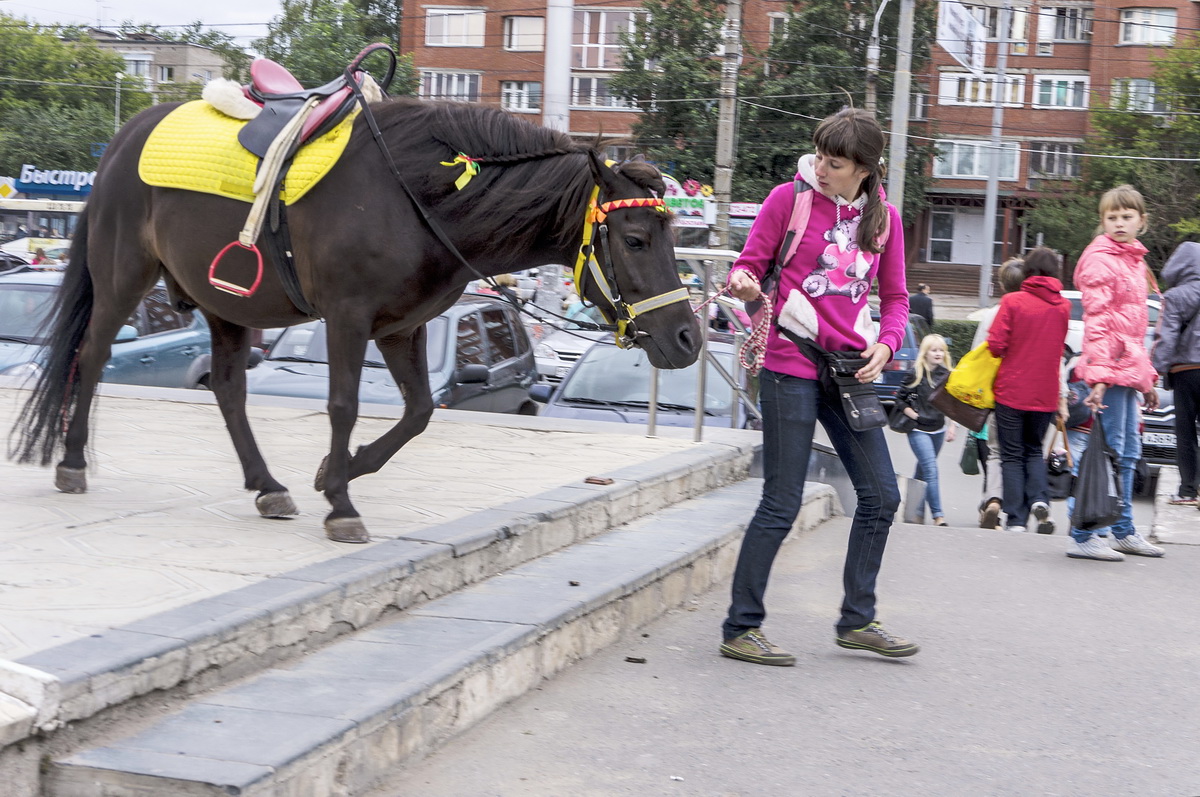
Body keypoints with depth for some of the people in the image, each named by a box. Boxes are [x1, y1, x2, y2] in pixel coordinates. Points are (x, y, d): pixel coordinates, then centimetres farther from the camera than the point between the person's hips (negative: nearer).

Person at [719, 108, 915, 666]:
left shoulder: (884, 217, 9)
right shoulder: (789, 199, -3)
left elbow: (895, 298, 14)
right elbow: (750, 262, 0)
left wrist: (885, 345, -4)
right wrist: (743, 283, -24)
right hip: (792, 367, -5)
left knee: (881, 496, 8)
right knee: (781, 505, -5)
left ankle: (857, 620, 23)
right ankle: (740, 629, 5)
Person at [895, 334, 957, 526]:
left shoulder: (947, 375, 3)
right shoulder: (916, 374, -8)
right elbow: (900, 397, 0)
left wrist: (952, 427, 4)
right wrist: (910, 412, -11)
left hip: (938, 430, 4)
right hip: (919, 430, -4)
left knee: (923, 471, 14)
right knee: (931, 470, -14)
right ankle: (938, 515, -14)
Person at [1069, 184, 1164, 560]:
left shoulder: (1135, 260, 19)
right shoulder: (1100, 259, -9)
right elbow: (1096, 321, -17)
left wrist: (1147, 377, 22)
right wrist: (1098, 375, -24)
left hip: (1128, 369, 9)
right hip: (1110, 369, -9)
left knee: (1128, 451, 15)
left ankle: (1124, 532, 26)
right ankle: (1080, 537, -6)